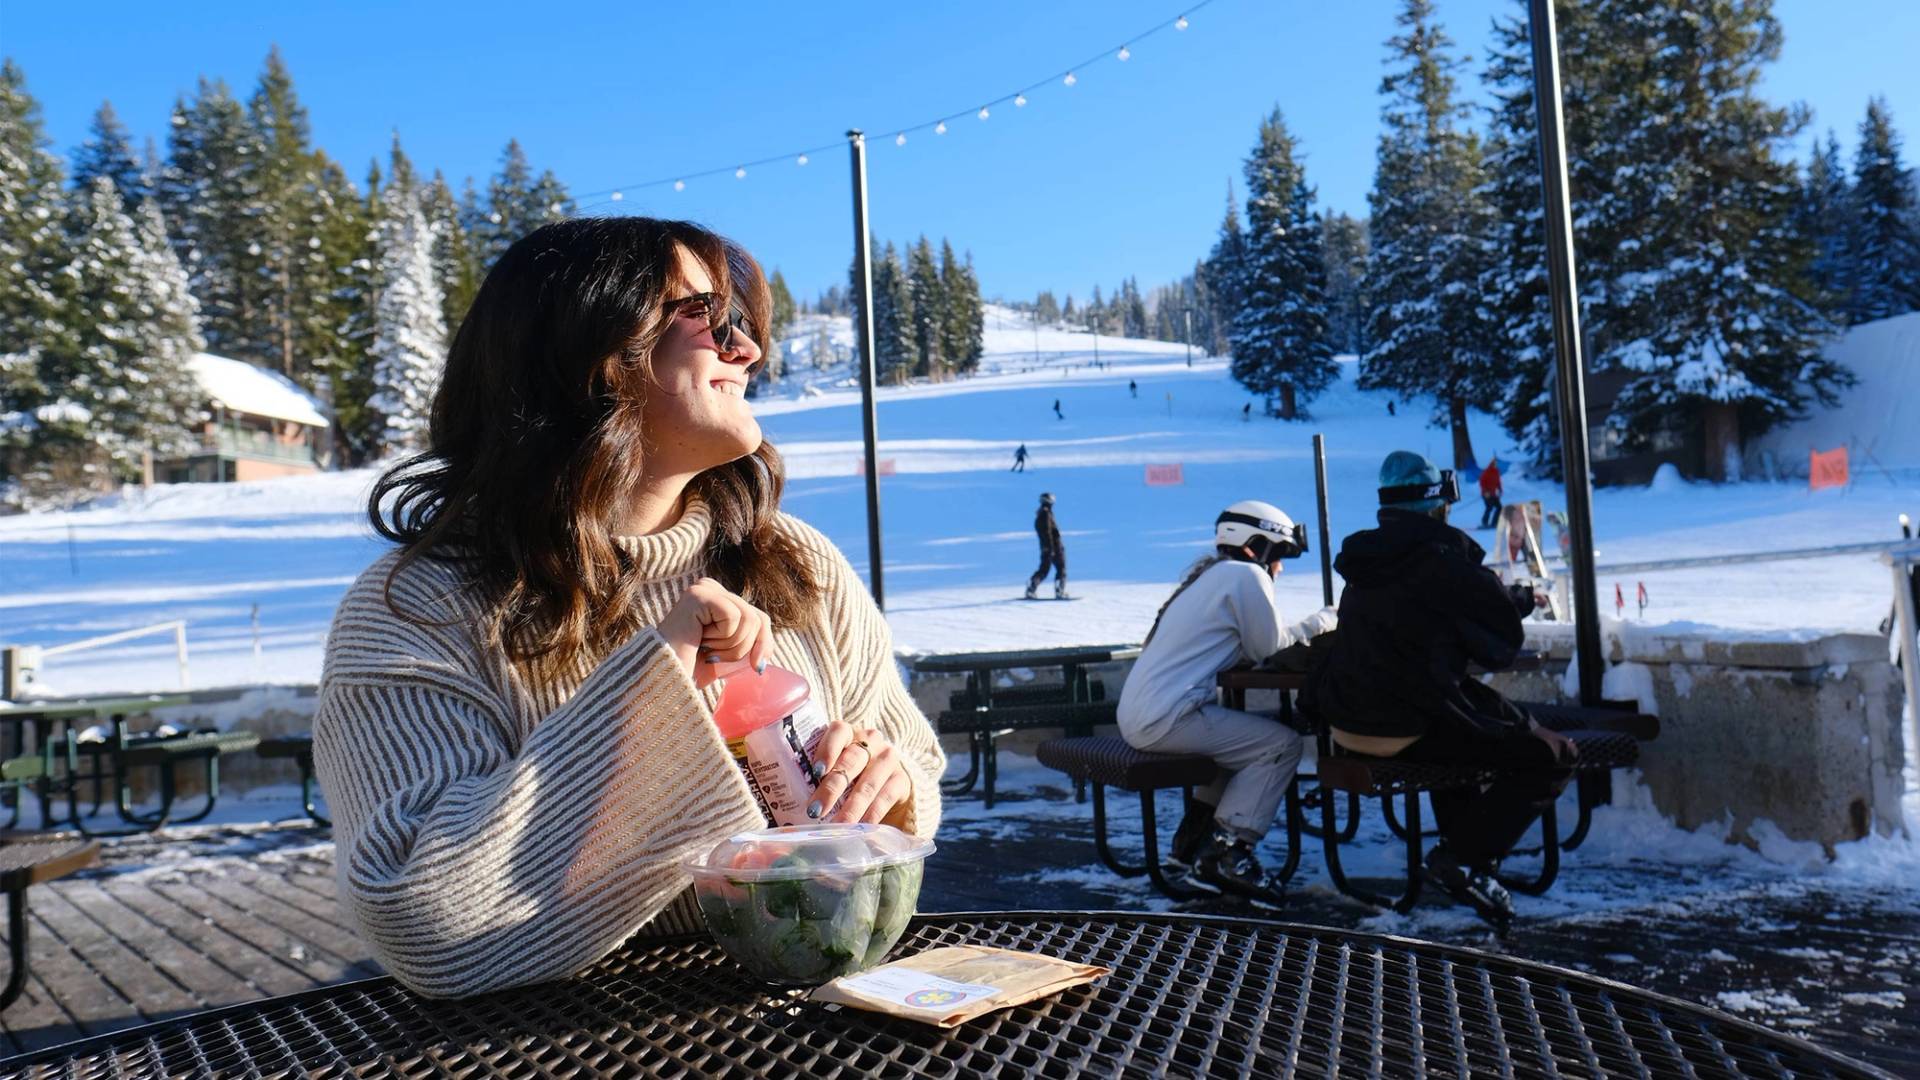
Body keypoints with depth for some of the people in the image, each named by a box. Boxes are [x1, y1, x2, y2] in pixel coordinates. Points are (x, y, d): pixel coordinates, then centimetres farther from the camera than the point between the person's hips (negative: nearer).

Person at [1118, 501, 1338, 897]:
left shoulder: (1212, 576, 22)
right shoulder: (1245, 575, -7)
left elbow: (1252, 646, 23)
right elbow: (1269, 648, -3)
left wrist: (1314, 624, 20)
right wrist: (1318, 623, 13)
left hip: (1136, 714, 10)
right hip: (1166, 719, -10)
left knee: (1245, 731, 27)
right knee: (1282, 744, -5)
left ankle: (1196, 833, 26)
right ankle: (1226, 851, -7)